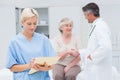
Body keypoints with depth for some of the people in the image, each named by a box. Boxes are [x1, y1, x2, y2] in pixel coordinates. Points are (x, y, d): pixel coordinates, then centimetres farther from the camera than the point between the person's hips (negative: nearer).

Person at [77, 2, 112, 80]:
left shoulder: (100, 27, -17)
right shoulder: (97, 26, 14)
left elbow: (106, 47, -30)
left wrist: (92, 56, -18)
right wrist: (79, 53, 21)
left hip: (99, 71, -10)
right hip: (94, 69, 10)